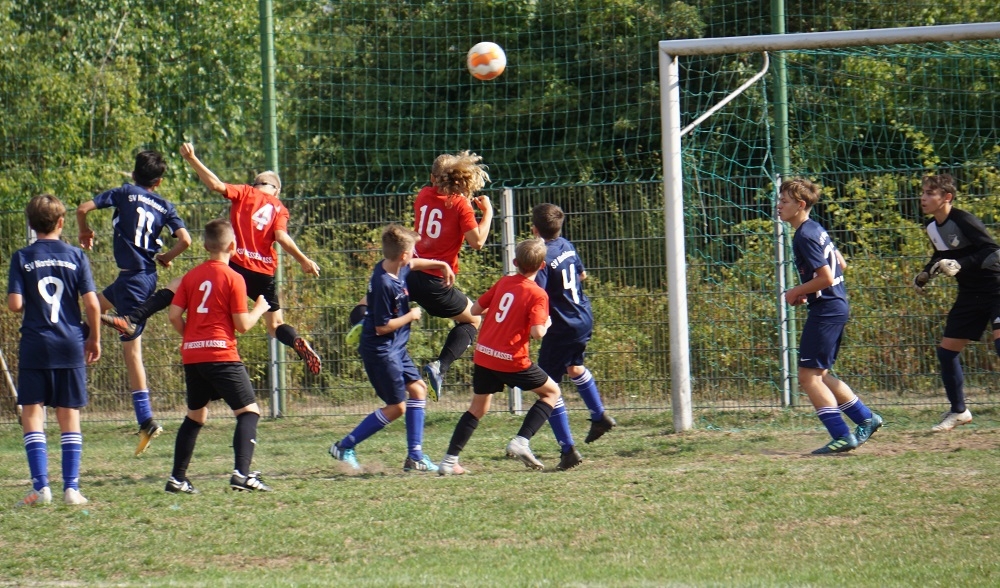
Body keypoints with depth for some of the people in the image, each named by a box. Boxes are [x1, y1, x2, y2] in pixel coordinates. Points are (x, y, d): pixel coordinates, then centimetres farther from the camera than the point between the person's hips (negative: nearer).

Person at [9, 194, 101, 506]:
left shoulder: (22, 258, -3)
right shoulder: (76, 256, 0)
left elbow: (15, 304, -10)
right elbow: (92, 304, -4)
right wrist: (94, 339, 10)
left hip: (35, 347, -2)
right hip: (70, 346, 2)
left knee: (32, 414, 3)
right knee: (69, 416, 9)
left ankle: (41, 486, -7)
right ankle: (71, 487, 6)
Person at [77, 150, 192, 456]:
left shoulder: (125, 193, -2)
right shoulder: (164, 206, 7)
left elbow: (83, 208, -8)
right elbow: (184, 239, -6)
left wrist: (85, 232, 13)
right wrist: (166, 257, 14)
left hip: (131, 278, -7)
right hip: (148, 276, 7)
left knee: (132, 348, 1)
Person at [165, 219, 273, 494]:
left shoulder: (191, 276, 9)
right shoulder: (233, 278, -6)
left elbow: (174, 315, 4)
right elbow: (242, 324, -7)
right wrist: (259, 310, 11)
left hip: (192, 355, 6)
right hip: (222, 355, -6)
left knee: (195, 416, 18)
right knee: (248, 411, -1)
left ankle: (177, 478, 16)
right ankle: (242, 473, -17)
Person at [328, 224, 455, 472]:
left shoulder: (397, 268, 0)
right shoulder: (383, 284, -28)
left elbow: (413, 264, 27)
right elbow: (382, 326, -24)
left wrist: (441, 264, 20)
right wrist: (411, 316, -12)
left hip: (396, 348, 10)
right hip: (380, 351, -10)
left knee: (418, 389, 11)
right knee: (397, 406, -3)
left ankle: (415, 456, 15)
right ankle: (344, 447, 3)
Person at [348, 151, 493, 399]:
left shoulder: (424, 195, 10)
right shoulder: (460, 204, -5)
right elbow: (477, 241, -10)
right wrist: (487, 213, 4)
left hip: (410, 272, 3)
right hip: (436, 283, -3)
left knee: (365, 305, 19)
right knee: (472, 320, 19)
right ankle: (439, 367, -3)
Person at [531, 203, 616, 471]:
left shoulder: (542, 258, -22)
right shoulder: (567, 246, 4)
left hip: (561, 328, -8)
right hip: (584, 320, 8)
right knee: (575, 366, 36)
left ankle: (568, 450, -4)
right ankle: (600, 416, 46)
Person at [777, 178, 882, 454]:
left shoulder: (805, 237, -17)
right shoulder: (817, 230, 14)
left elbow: (826, 278, -22)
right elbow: (841, 265, 23)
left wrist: (796, 292, -9)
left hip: (826, 311, -10)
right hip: (837, 306, 10)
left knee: (808, 375, -7)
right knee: (818, 374, 17)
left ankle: (842, 436, -8)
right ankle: (866, 419, 20)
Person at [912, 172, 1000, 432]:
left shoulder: (963, 221, -20)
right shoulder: (932, 227, 5)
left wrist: (960, 265, -32)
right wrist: (926, 274, 9)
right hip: (970, 295, 9)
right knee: (946, 351, 8)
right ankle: (958, 411, 24)